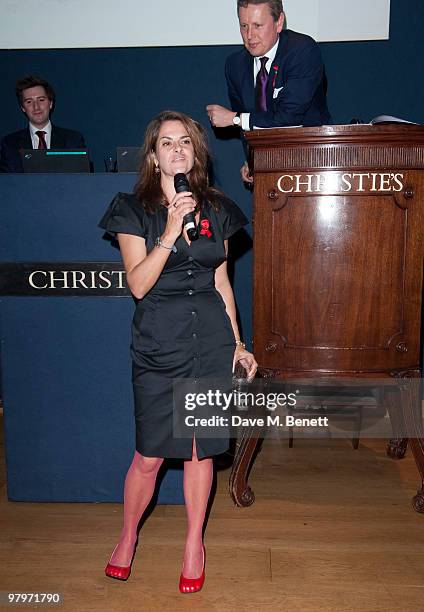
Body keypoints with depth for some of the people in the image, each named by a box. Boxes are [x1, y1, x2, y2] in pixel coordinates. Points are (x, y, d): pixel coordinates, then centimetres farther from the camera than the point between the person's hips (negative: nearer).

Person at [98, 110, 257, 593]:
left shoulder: (216, 209, 8)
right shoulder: (133, 209, -1)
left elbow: (221, 281, 12)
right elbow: (138, 284, -10)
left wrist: (237, 344, 11)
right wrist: (171, 232, -19)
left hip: (211, 339, 3)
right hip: (158, 342, -2)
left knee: (200, 449, 10)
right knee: (149, 455, 4)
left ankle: (194, 544, 32)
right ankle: (128, 536, 33)